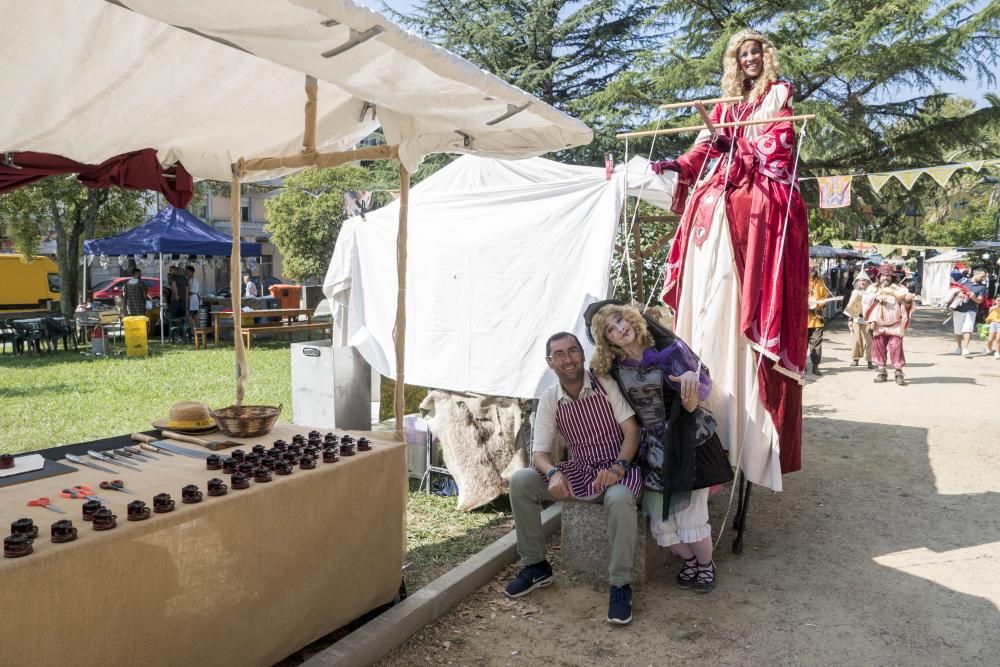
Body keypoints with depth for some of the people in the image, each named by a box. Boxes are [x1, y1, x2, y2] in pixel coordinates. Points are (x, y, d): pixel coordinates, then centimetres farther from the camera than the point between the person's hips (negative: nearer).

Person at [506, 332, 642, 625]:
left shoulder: (606, 385, -9)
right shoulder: (549, 400, -1)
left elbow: (632, 430, -11)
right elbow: (540, 452, -6)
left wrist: (617, 468, -27)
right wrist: (553, 473, -29)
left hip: (618, 469, -3)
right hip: (579, 471, 4)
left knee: (619, 499, -39)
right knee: (520, 481, -16)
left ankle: (620, 585, -18)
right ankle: (535, 565, 1)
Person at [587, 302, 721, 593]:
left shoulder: (668, 349, -12)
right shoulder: (611, 367, -3)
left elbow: (691, 406, -16)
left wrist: (691, 380, -36)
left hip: (684, 444, -3)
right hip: (651, 449, 3)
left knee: (691, 517, -2)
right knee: (660, 519, 7)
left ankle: (706, 564, 27)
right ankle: (689, 559, 36)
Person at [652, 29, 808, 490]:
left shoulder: (779, 94, 14)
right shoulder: (725, 105, 25)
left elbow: (778, 141, 0)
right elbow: (706, 147, 14)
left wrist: (734, 143, -13)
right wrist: (679, 165, -4)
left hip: (763, 202, -5)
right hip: (721, 202, 5)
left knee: (753, 294, -14)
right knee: (710, 296, -6)